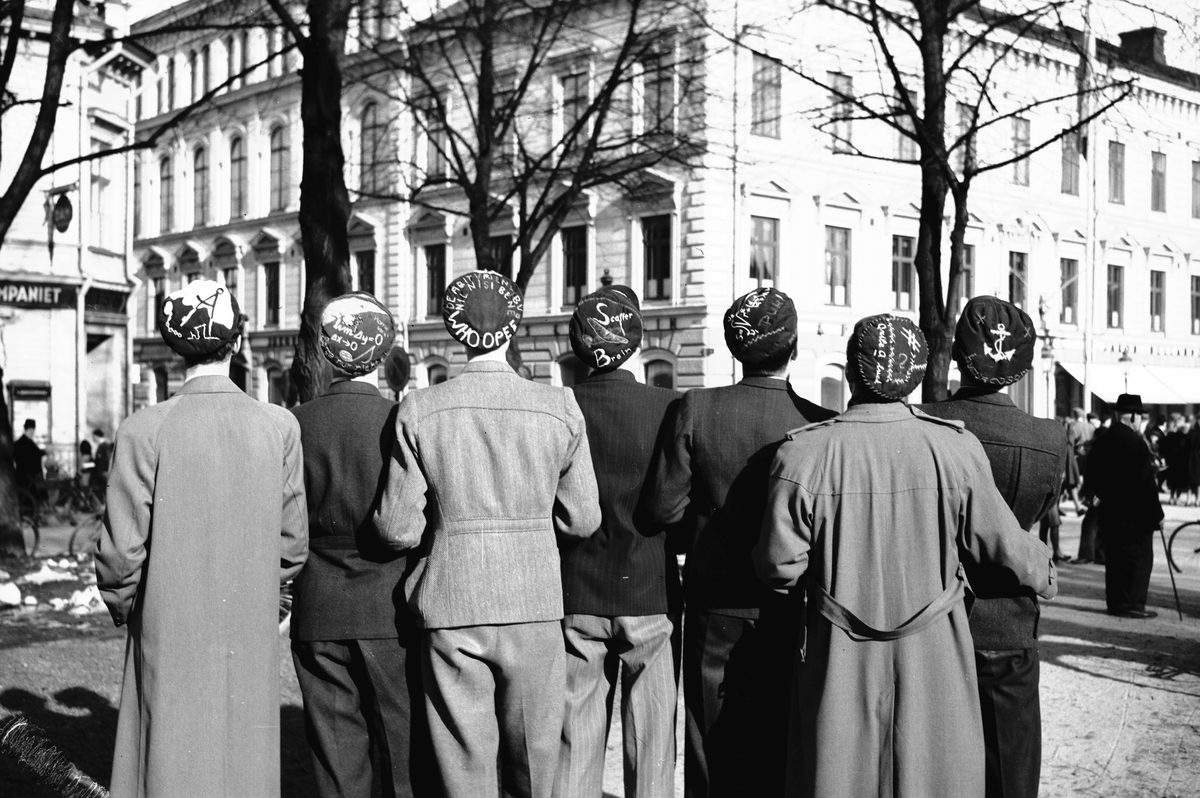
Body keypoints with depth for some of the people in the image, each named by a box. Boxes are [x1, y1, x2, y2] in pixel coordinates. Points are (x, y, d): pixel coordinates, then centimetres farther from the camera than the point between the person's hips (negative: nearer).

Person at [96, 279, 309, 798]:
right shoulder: (280, 427, -5)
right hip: (253, 638, 2)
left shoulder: (145, 431, -11)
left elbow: (121, 553, -8)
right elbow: (292, 545, 1)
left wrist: (123, 609, 12)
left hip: (171, 639, -2)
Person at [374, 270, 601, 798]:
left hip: (450, 611, 0)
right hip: (534, 607, 1)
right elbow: (581, 520, 1)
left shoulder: (419, 411, -6)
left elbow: (398, 529, -5)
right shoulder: (561, 408, -4)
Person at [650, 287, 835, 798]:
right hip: (788, 612, -1)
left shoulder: (695, 408, -10)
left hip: (713, 609, 1)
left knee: (711, 755, 11)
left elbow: (665, 507, -8)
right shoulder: (819, 423, -13)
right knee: (780, 755, 11)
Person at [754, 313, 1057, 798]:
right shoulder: (955, 449, -11)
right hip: (934, 662, 1)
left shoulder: (804, 454, -13)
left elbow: (780, 567, -8)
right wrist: (1044, 573, 20)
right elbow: (1003, 546, -2)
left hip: (840, 664, 0)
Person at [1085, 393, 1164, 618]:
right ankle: (1131, 604, 0)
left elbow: (1090, 478, 11)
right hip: (1135, 514, -7)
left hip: (1109, 511, 7)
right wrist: (1156, 513, -11)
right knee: (1139, 558, 1)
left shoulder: (1102, 441, 5)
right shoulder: (1135, 441, -16)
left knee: (1114, 559, 13)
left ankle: (1114, 602, 19)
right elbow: (1146, 482, -17)